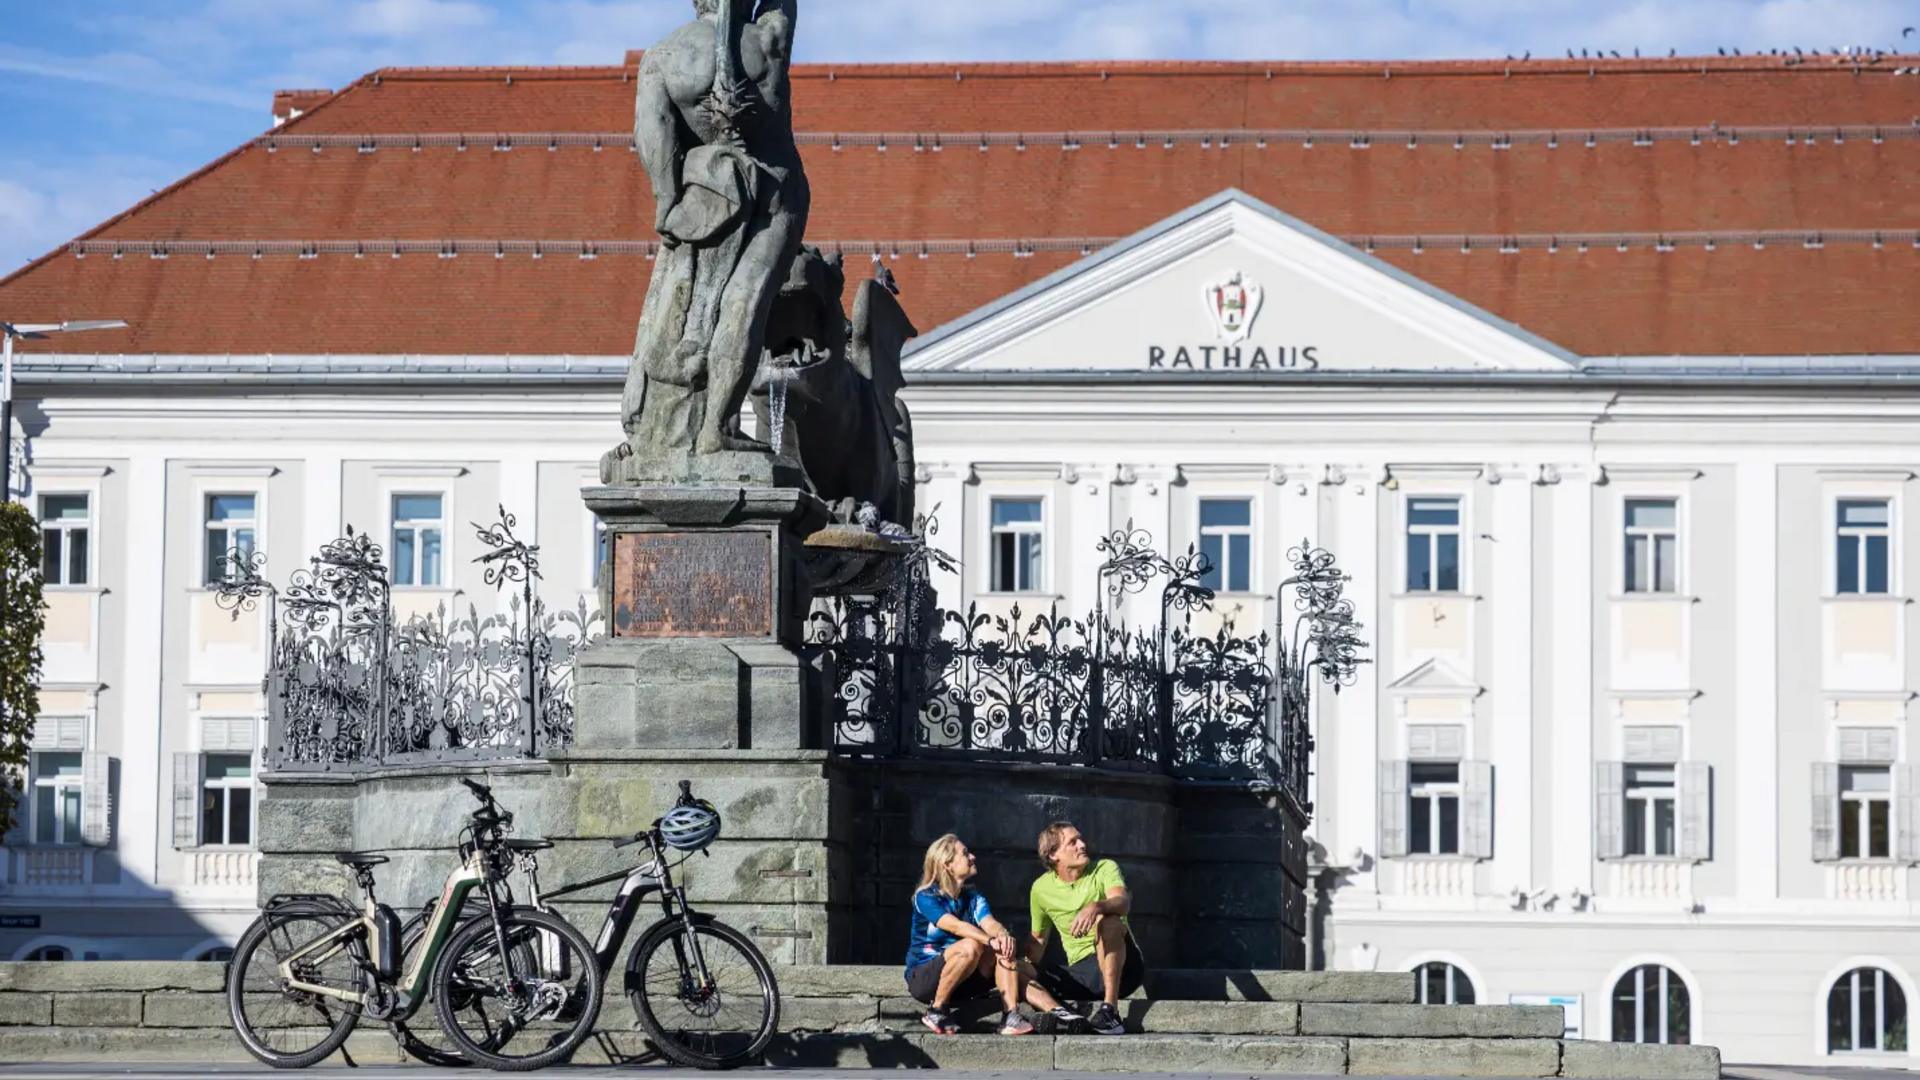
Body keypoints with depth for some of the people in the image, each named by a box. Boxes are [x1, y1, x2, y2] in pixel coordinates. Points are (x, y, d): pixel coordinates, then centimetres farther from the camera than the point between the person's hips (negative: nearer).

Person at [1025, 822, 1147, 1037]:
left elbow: (1123, 902, -23)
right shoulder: (1041, 888, 7)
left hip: (1121, 964, -3)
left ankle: (1110, 1008, -39)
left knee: (1108, 920, -36)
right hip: (1081, 969, 3)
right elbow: (1038, 939, 17)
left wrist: (1095, 907, -45)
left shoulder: (1105, 869, -2)